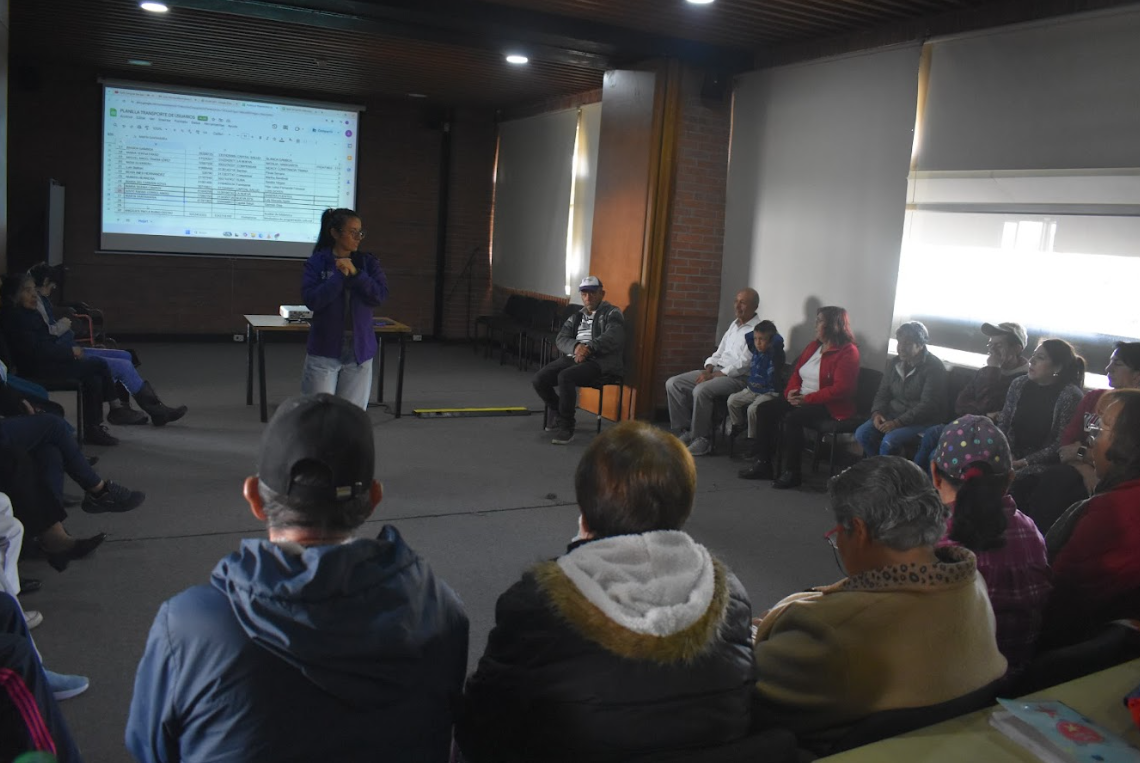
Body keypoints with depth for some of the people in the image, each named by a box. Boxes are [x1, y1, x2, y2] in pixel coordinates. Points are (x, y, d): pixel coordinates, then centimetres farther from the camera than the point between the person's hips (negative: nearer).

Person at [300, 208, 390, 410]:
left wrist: (355, 274, -13)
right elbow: (311, 300, -12)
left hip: (359, 351, 2)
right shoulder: (317, 262, -2)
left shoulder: (368, 262, 6)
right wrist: (340, 275, -15)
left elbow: (380, 296, -5)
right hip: (324, 350, -2)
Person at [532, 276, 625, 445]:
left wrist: (589, 349, -24)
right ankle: (559, 414, 13)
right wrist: (576, 347, -14)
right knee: (539, 379, -13)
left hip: (600, 362, -7)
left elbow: (613, 338, -15)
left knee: (565, 377, -34)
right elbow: (561, 339, 9)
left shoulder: (611, 314, 4)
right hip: (573, 357, 7)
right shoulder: (576, 316, 23)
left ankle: (566, 426, -19)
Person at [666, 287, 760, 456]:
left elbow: (743, 364, -16)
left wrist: (713, 376, -16)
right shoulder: (734, 325, 18)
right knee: (673, 384, -6)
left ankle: (702, 440, -21)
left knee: (701, 390, -35)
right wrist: (707, 370, 0)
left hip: (737, 377, -9)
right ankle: (684, 431, -4)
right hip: (716, 370, 9)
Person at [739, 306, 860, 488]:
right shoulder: (814, 345, 14)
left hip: (829, 406, -9)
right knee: (764, 409, -8)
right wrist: (791, 391, -5)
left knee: (791, 418, -32)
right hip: (802, 399, 9)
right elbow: (797, 372, 18)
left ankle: (792, 472, -21)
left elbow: (841, 389, -21)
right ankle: (763, 464, -8)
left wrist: (807, 399, -23)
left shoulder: (848, 352, -12)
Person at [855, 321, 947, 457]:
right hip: (893, 414, 7)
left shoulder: (934, 368, -13)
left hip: (922, 421, -6)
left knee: (889, 441, -31)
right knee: (862, 434, -15)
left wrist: (897, 423, -26)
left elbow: (928, 406, -21)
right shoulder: (894, 363, 7)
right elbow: (883, 393, 12)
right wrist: (877, 413, -10)